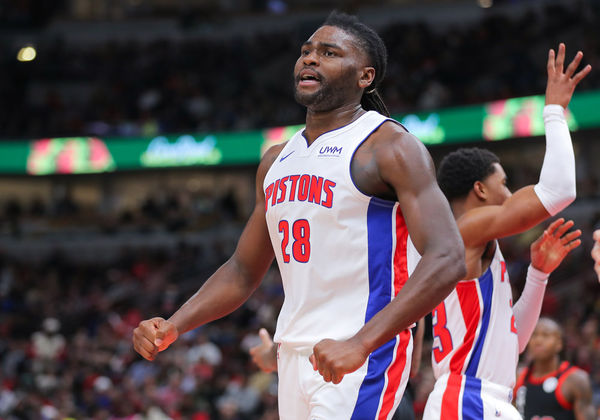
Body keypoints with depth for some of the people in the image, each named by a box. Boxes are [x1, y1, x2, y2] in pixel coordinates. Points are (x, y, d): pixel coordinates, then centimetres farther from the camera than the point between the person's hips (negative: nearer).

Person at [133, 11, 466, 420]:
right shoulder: (277, 160, 16)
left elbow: (446, 260, -19)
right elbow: (243, 271, 24)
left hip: (361, 358, -8)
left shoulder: (391, 147, -8)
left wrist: (360, 345, -29)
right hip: (294, 354, 8)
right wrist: (172, 327, 7)